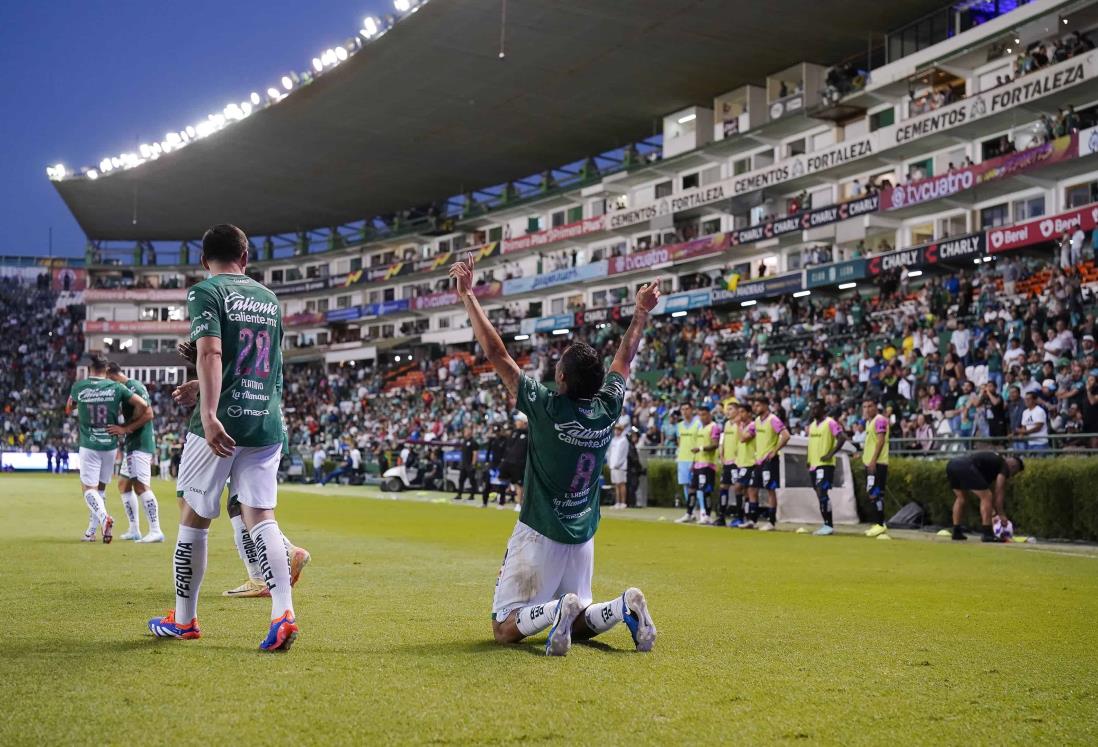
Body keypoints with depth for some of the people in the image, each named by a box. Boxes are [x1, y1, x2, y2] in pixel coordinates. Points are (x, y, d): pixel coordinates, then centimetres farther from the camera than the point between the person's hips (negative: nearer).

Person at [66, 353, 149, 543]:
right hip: (110, 445, 2)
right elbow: (142, 405, -4)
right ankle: (91, 531, 17)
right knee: (100, 488, 15)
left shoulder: (78, 387, -2)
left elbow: (69, 408, 17)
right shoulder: (116, 387, -1)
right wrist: (129, 425, 7)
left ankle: (104, 517, -29)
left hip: (88, 446, -2)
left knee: (89, 489, -1)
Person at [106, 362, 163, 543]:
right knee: (124, 484, 15)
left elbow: (148, 414, -21)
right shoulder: (127, 387, 17)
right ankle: (134, 530, 20)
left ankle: (156, 531, -17)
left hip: (139, 444, -11)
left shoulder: (133, 387, -14)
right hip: (132, 445, 11)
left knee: (141, 486, -16)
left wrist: (125, 429, -21)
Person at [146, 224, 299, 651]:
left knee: (194, 518, 8)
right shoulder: (269, 299, 17)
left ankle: (183, 619, 19)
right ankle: (283, 612, -15)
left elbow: (210, 354, -18)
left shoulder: (206, 292, -2)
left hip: (222, 423, -5)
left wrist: (209, 413, -28)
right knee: (260, 516, 2)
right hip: (268, 423, 5)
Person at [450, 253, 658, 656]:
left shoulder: (546, 408, -17)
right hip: (583, 540, 6)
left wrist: (468, 296, -9)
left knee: (504, 629, 0)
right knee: (577, 625, 20)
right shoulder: (607, 409, -3)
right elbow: (625, 357, 14)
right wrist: (642, 312, 28)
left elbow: (495, 353, -14)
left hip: (539, 536, -5)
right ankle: (624, 606, -7)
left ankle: (557, 609, -26)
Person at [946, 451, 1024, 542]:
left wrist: (993, 512, 44)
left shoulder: (993, 461, 37)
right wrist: (1002, 515, 18)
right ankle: (987, 534, 3)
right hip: (965, 467, -9)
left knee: (960, 497, 27)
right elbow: (999, 492, 10)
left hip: (952, 464, 9)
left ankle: (956, 532, 25)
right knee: (987, 497, 2)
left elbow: (991, 490, 42)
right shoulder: (1004, 467, 14)